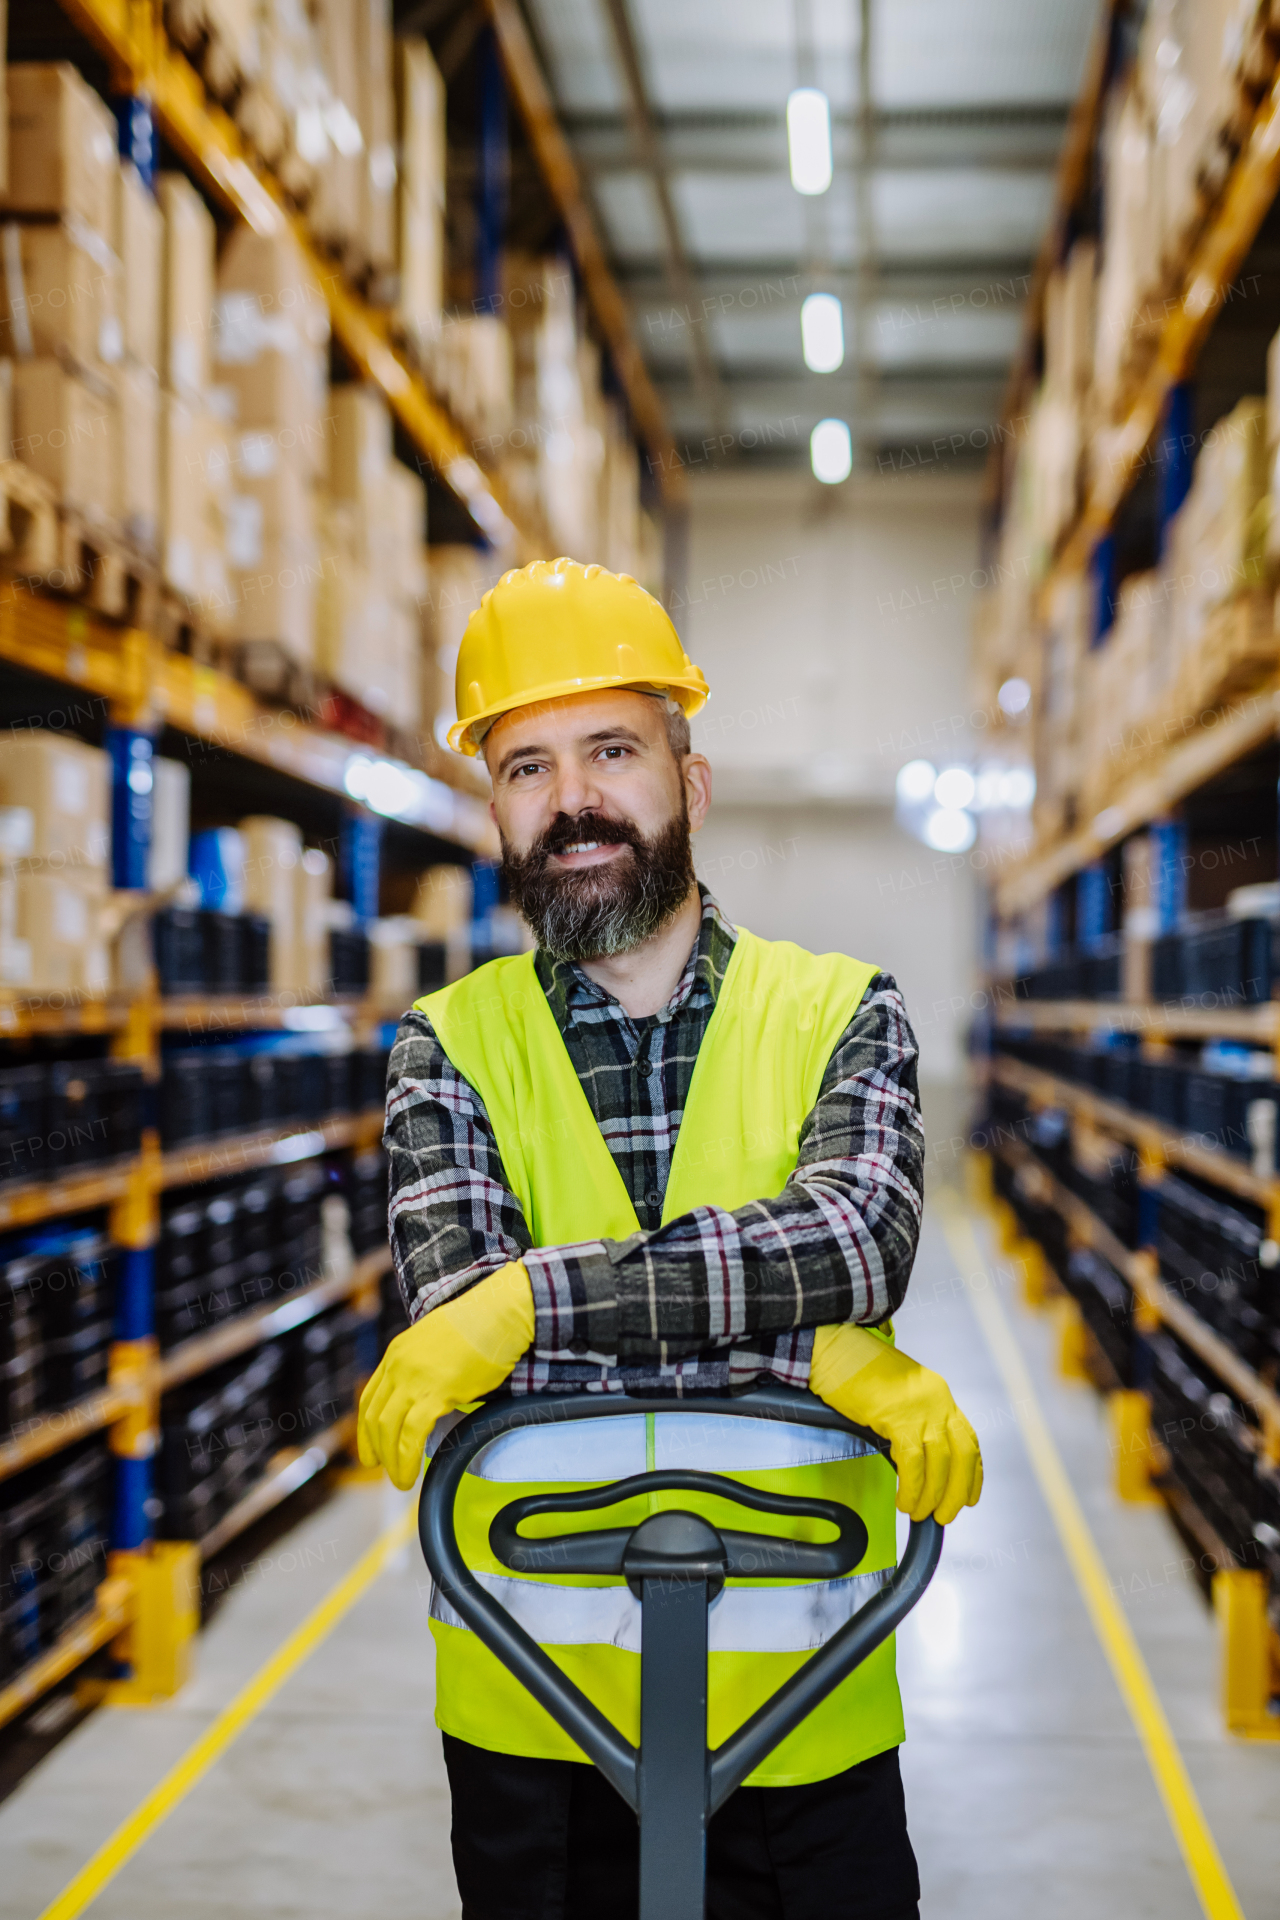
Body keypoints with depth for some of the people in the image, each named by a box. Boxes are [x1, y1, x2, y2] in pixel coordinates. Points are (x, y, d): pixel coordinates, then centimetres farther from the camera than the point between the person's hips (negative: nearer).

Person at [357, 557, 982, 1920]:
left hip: (798, 1698, 0)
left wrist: (533, 1299, -26)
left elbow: (857, 1241, -19)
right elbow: (455, 1293, -16)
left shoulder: (838, 1014, 0)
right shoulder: (449, 1047, 1)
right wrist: (814, 1350, -23)